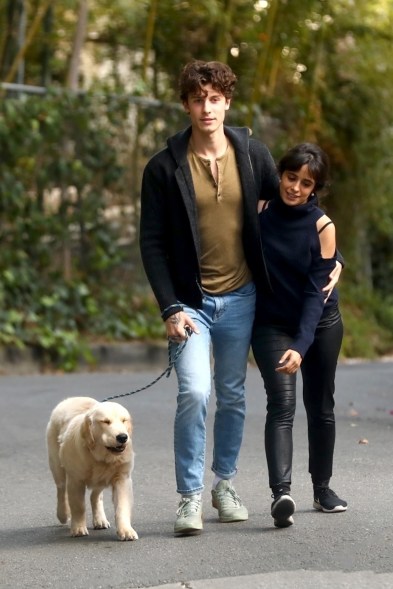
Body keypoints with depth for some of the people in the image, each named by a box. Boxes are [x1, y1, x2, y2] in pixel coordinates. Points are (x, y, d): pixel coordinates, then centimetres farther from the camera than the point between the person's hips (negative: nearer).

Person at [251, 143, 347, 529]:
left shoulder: (322, 226, -12)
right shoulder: (258, 209, -9)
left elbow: (316, 291, -16)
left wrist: (301, 346, -25)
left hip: (319, 323, 1)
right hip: (271, 323, -1)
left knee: (320, 406, 11)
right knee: (282, 404, -18)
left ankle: (322, 488, 29)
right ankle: (281, 493, -31)